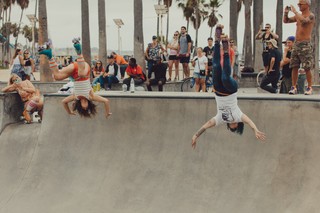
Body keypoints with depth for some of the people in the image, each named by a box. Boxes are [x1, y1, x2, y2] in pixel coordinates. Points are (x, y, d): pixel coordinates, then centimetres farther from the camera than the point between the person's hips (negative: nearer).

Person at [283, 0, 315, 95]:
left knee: (307, 68, -6)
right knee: (294, 67, 3)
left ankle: (309, 87, 1)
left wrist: (295, 11, -20)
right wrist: (286, 12, 3)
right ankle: (294, 87, 6)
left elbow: (304, 21, -28)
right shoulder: (298, 16, 15)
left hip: (305, 45, -7)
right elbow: (285, 21, 22)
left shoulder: (311, 16, -7)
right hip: (296, 44, 7)